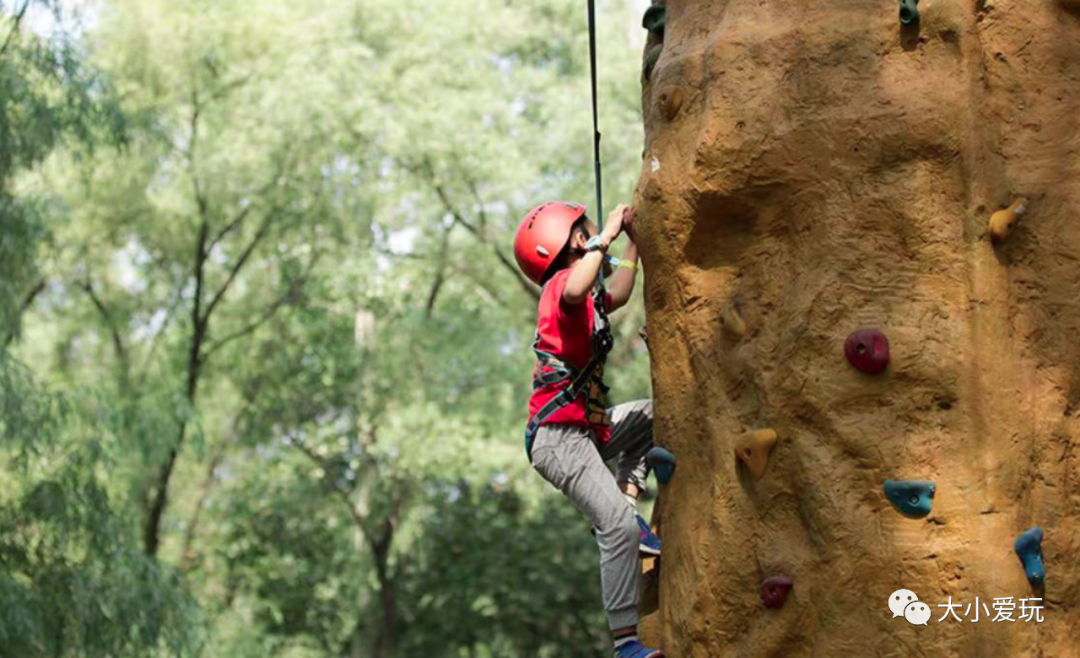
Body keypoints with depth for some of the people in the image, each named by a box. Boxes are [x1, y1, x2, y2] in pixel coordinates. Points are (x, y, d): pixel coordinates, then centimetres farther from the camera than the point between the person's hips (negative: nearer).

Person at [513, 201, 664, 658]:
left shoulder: (587, 300, 18)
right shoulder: (561, 286, -12)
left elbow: (618, 295, 36)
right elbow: (575, 291, -36)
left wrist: (633, 239, 32)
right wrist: (605, 238, -26)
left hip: (584, 429, 10)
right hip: (559, 436, -10)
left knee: (651, 415, 28)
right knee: (619, 527, -20)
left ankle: (627, 498, 8)